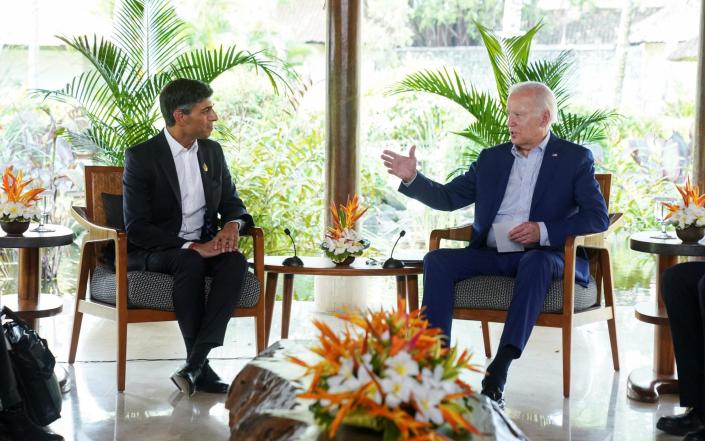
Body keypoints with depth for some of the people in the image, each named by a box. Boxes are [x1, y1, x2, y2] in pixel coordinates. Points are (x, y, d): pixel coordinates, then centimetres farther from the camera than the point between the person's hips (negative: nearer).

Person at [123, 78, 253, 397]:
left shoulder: (212, 151, 8)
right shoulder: (141, 156, -10)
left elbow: (232, 203, 16)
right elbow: (136, 228, -15)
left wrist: (233, 224, -10)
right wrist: (192, 247, -25)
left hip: (203, 247, 5)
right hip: (154, 252, -5)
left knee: (236, 262, -28)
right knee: (190, 262, -37)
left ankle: (193, 366, -33)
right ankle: (200, 368, -28)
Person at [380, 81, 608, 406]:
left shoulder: (575, 159, 6)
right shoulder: (492, 158, 19)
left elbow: (598, 217, -4)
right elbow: (449, 197, 19)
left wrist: (544, 231, -18)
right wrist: (411, 178, 1)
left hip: (543, 255, -4)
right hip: (491, 254, 4)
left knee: (536, 261, -39)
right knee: (437, 260, -21)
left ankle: (498, 373, -43)